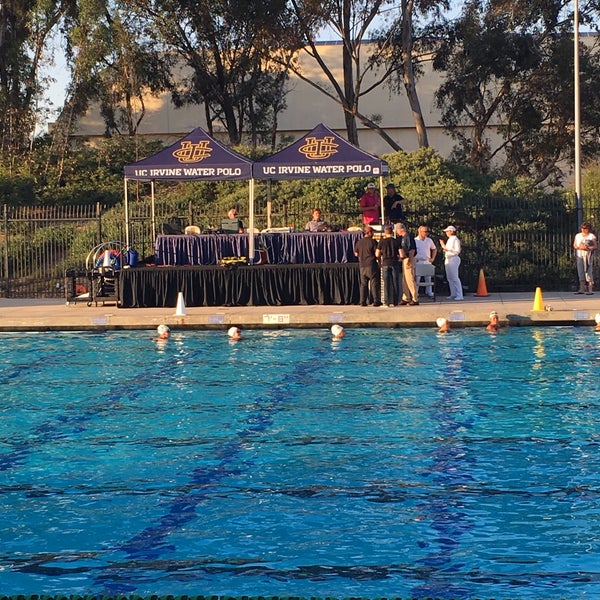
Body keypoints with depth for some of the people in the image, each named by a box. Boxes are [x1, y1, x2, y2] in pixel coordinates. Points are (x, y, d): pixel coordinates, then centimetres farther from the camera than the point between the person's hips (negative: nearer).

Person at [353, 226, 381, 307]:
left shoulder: (359, 242, 7)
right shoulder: (373, 241, -9)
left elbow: (356, 254, 16)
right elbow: (377, 254, -12)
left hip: (362, 266, 5)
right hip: (371, 265, -5)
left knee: (363, 284, 9)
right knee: (374, 283, -1)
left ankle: (363, 301, 6)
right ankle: (376, 301, -4)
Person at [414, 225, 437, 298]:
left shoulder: (429, 240, 9)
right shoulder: (415, 240, -4)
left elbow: (434, 249, 21)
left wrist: (432, 258, 12)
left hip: (427, 262, 4)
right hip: (418, 262, -4)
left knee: (428, 278, 6)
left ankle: (429, 293, 13)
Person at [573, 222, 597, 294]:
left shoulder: (592, 236, 3)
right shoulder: (578, 236, 16)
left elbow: (595, 246, -1)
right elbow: (574, 245, 15)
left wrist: (588, 248, -17)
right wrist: (579, 247, -6)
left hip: (588, 255, -5)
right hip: (579, 255, 5)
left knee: (588, 272, -10)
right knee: (580, 272, 4)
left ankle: (590, 290, -11)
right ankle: (582, 289, 8)